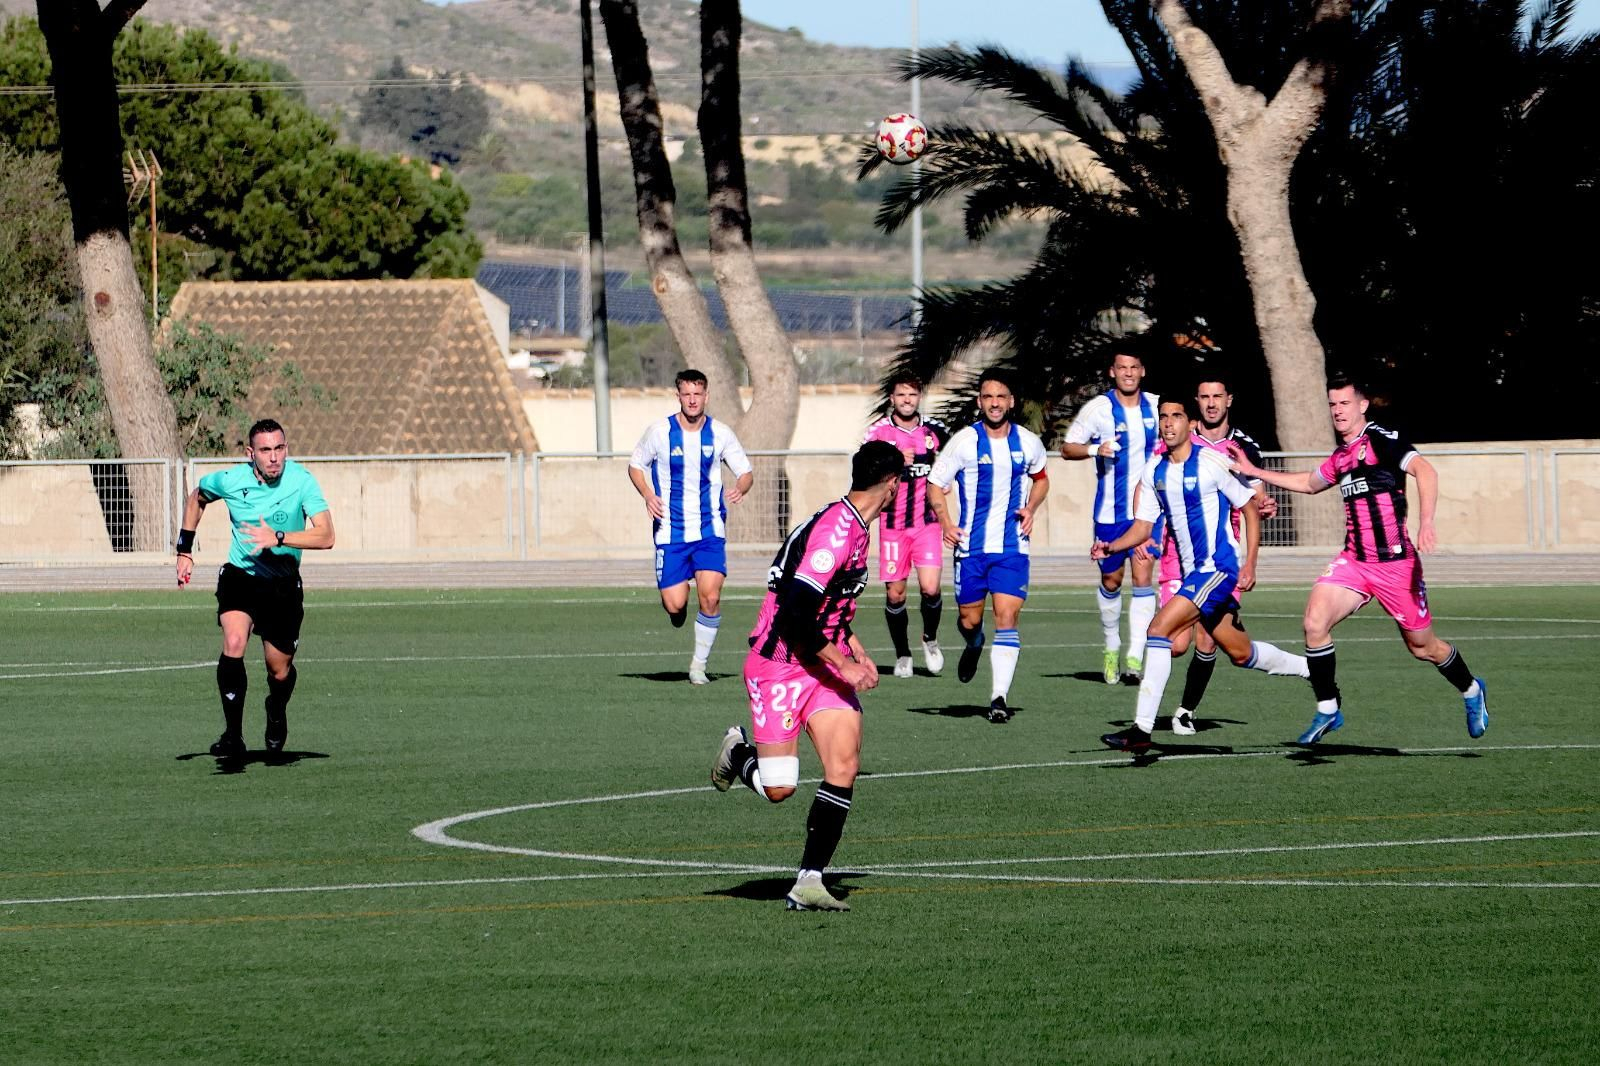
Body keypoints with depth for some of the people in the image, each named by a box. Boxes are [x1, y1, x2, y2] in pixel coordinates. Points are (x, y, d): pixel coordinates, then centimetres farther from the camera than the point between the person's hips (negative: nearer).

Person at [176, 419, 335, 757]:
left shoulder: (301, 481, -17)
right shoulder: (229, 480, -12)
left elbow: (325, 536, -26)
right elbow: (196, 499, 12)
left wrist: (278, 538, -37)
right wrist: (185, 550, 9)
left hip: (283, 584, 0)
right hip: (239, 577, 0)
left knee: (280, 671, 7)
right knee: (233, 644, -27)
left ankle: (276, 712, 44)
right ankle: (233, 735, -20)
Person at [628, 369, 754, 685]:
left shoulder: (720, 434, -1)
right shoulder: (660, 431, -4)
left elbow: (746, 472, 7)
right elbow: (635, 465, 9)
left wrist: (740, 489, -17)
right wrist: (648, 495, -10)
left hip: (710, 530, 0)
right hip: (671, 530, 0)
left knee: (710, 596, -16)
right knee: (674, 605, -8)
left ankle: (699, 664, 2)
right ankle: (678, 608, 32)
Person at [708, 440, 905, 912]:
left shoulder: (856, 528, 11)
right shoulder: (835, 531, -21)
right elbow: (795, 616, -25)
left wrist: (857, 652, 15)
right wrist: (845, 665, -18)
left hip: (824, 665, 9)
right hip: (779, 665, -9)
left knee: (844, 763, -12)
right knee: (779, 788, -8)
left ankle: (809, 882, -10)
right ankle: (738, 752, 27)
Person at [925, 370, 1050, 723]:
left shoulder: (1028, 442, 3)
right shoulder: (964, 441, -5)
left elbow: (1040, 478, 22)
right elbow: (935, 484, 1)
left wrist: (1030, 509, 3)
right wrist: (946, 522, -16)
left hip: (1012, 546, 0)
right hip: (971, 545, 0)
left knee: (1007, 617, -12)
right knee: (970, 618, 7)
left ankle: (999, 697, -14)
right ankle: (973, 645, 45)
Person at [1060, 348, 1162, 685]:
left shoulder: (1156, 406, 2)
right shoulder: (1098, 408, -6)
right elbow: (1066, 448, -4)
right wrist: (1095, 448, -22)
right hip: (1110, 512, -1)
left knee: (1143, 577, -12)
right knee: (1111, 582, 8)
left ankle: (1135, 655, -15)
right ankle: (1112, 648, 30)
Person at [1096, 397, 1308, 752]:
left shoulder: (1211, 462, -11)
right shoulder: (1154, 472, 8)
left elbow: (1250, 507, -4)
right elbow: (1143, 526, 9)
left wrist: (1250, 562, -11)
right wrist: (1110, 547, -9)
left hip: (1220, 567, -8)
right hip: (1194, 572, 8)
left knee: (1160, 628, -21)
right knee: (1241, 653, 17)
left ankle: (1141, 729, -22)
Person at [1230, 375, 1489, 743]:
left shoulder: (1381, 439, -11)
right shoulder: (1341, 455, 13)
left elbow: (1425, 471, -25)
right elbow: (1309, 482, 33)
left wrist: (1426, 523, -38)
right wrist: (1253, 471, 34)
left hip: (1395, 562, -6)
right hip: (1354, 560, 6)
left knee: (1422, 646, 6)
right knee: (1315, 620, -17)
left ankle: (1471, 691, 35)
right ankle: (1328, 710, -4)